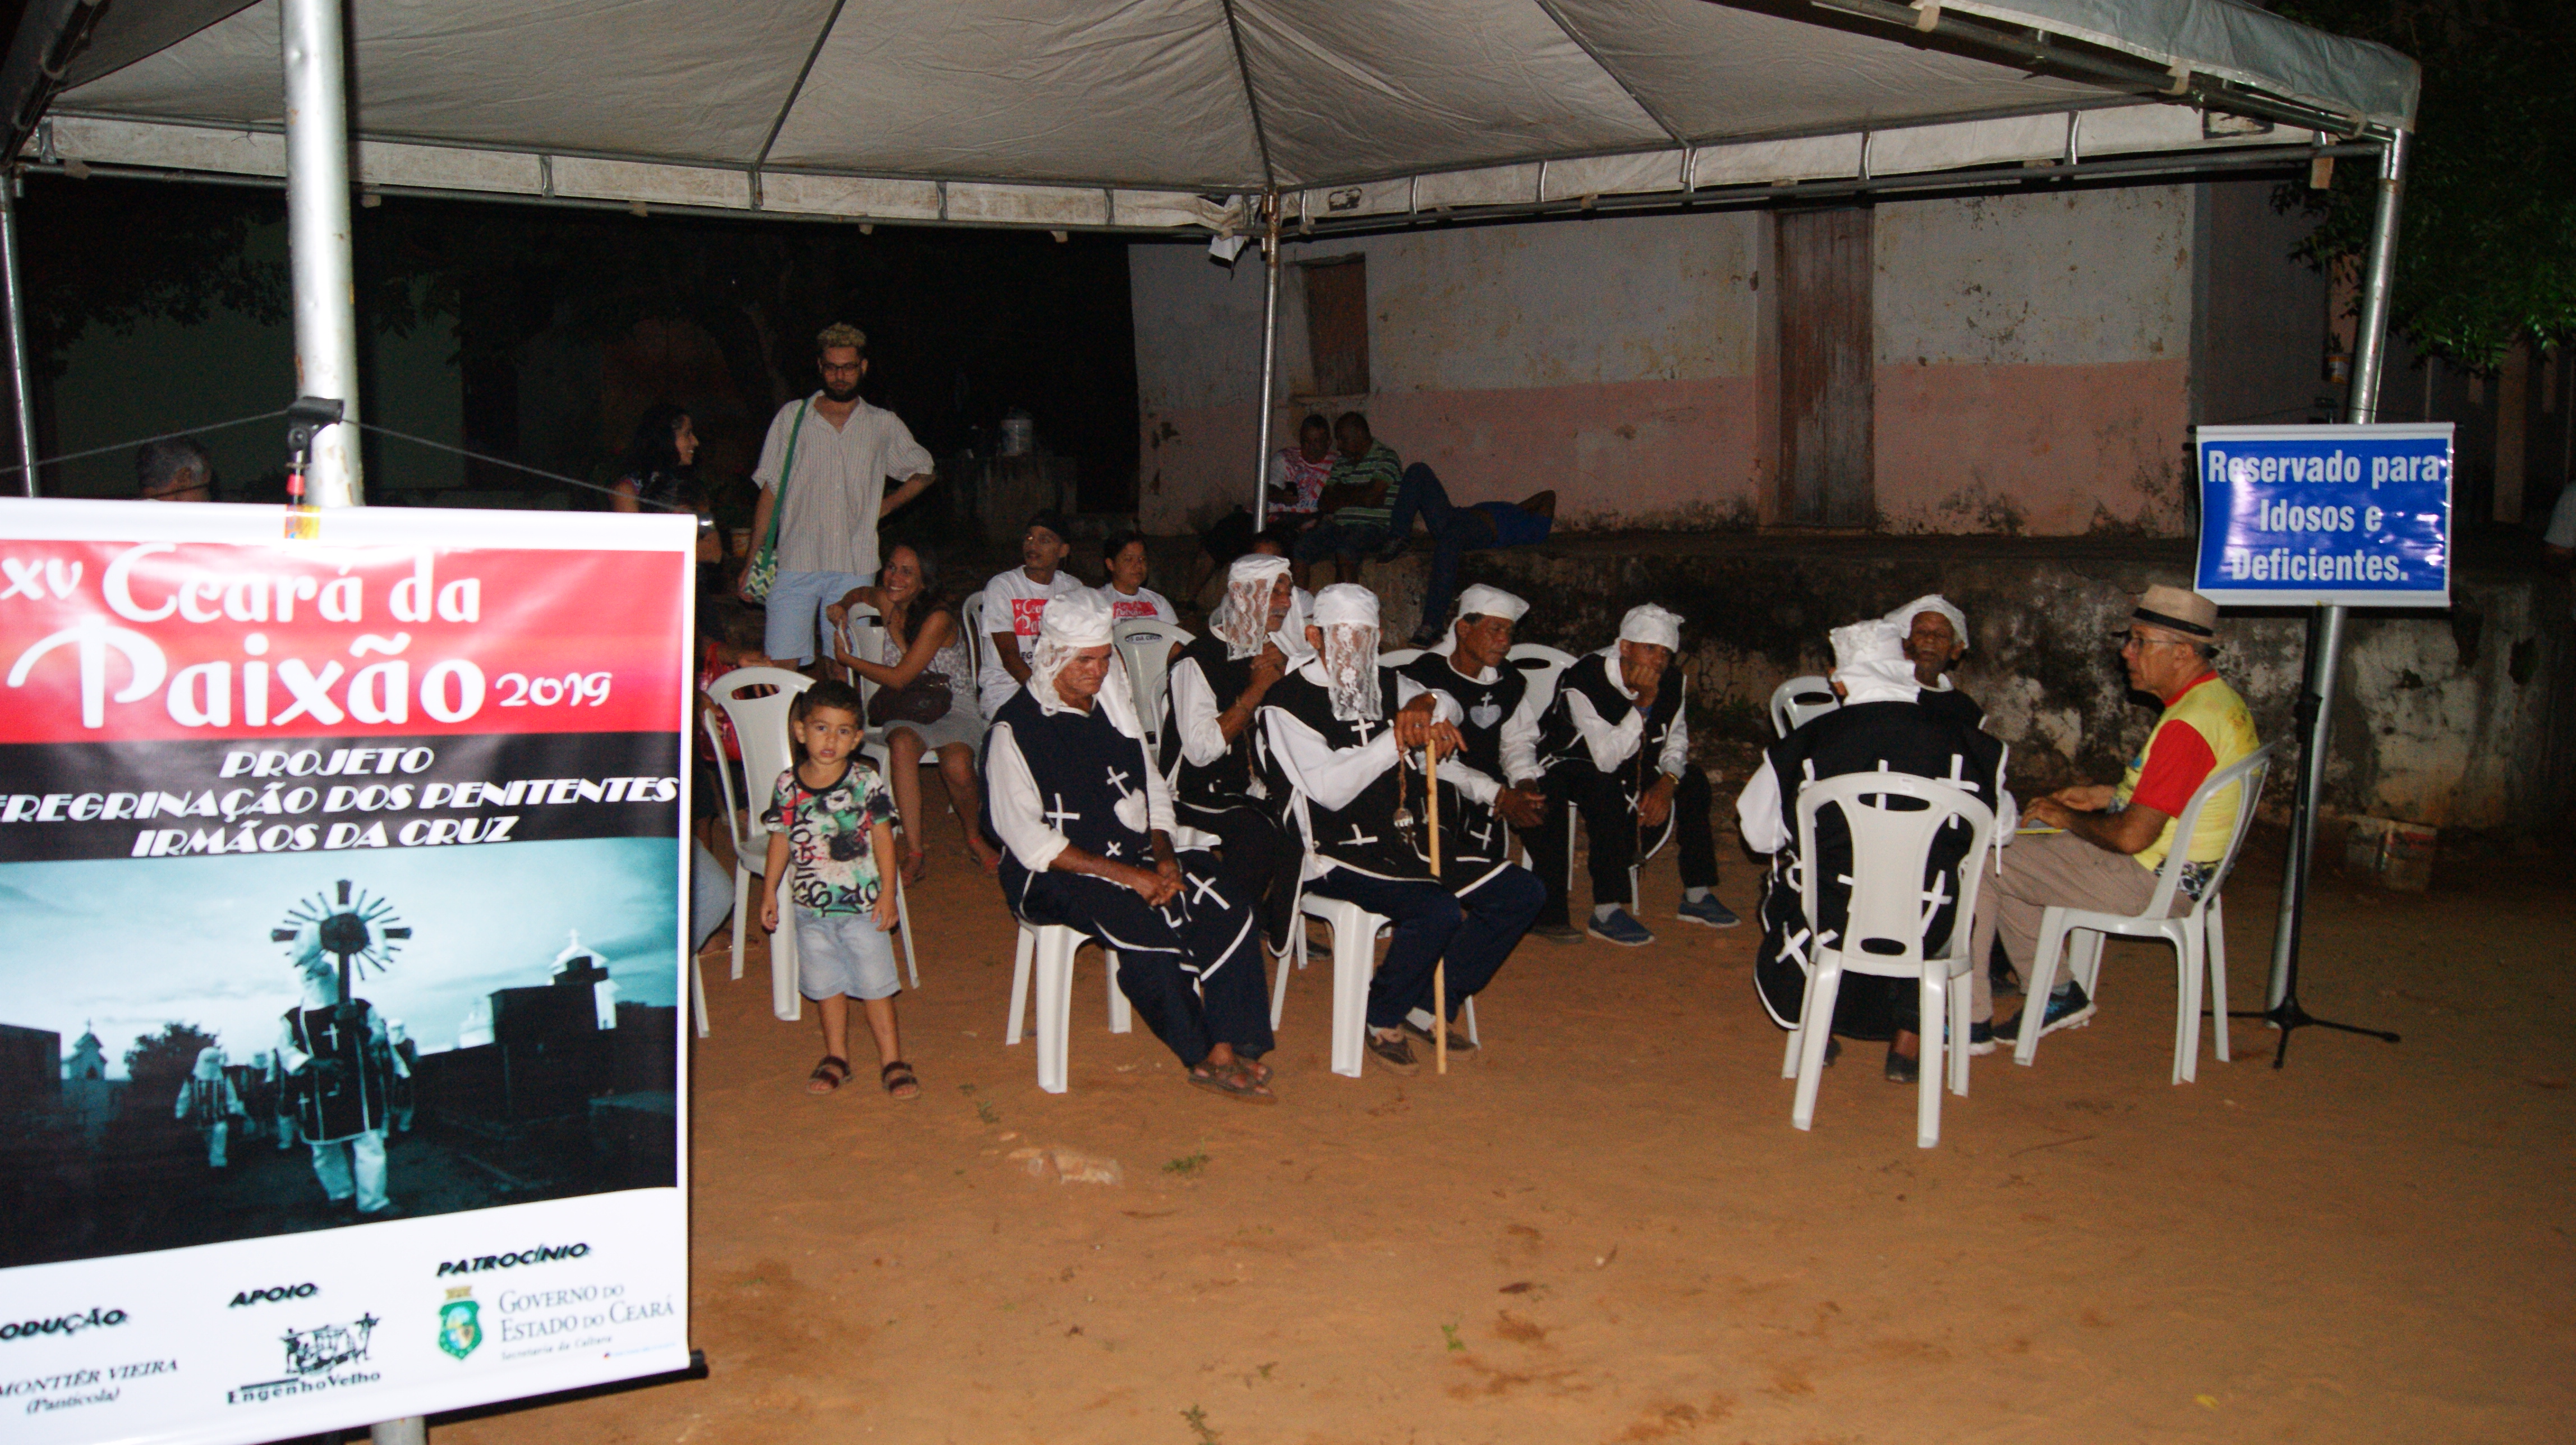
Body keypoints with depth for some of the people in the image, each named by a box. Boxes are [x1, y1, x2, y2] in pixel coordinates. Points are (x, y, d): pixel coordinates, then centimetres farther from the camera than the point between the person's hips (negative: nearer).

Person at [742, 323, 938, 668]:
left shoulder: (884, 425, 13)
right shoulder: (792, 416, 11)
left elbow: (924, 472, 28)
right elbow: (770, 491, 10)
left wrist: (887, 504, 11)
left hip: (854, 570, 1)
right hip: (795, 563, -1)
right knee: (782, 665, -11)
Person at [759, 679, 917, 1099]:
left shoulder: (866, 782, -9)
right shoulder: (787, 786, -3)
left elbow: (883, 837, -5)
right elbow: (781, 838, 7)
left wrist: (887, 893, -6)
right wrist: (769, 890, 8)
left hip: (863, 905, -2)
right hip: (812, 907, 3)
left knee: (875, 983, 3)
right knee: (825, 985, 14)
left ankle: (892, 1060, 15)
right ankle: (836, 1058, 29)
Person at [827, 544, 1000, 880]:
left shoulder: (938, 618, -17)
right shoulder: (886, 602, 4)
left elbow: (899, 678, -16)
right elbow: (860, 593, 32)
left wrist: (847, 659, -5)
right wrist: (842, 607, 8)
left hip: (953, 706, -4)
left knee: (957, 768, -34)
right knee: (902, 744, -33)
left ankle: (975, 838, -1)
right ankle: (915, 851, -34)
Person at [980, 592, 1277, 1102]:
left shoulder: (1115, 706, 14)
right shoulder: (1015, 729, -7)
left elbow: (1153, 791, 19)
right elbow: (1029, 842, -13)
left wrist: (1164, 858, -3)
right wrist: (1126, 874, -18)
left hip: (1132, 859, 6)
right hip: (1054, 875, -6)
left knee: (1228, 910, -19)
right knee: (1145, 925, -33)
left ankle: (1228, 1050, -20)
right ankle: (1203, 1056, -18)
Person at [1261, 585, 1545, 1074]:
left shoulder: (1387, 684, 16)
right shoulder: (1287, 703, -5)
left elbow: (1448, 709, 1)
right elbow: (1329, 789, -16)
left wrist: (1425, 705, -23)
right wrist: (1396, 740, -22)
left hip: (1412, 839, 8)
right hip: (1341, 854, -8)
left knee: (1523, 894, -2)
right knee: (1439, 911, -31)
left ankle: (1432, 1007, 5)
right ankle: (1382, 1019, -6)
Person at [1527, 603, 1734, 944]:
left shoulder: (1669, 685, -8)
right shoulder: (1583, 680, -30)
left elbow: (1676, 740, 7)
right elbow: (1606, 759, -35)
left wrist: (1667, 782, -13)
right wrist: (1642, 704, -40)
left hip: (1626, 767, 7)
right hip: (1562, 768, -7)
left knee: (1693, 781, -5)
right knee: (1605, 789, -37)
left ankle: (1697, 896, 4)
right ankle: (1605, 913, -33)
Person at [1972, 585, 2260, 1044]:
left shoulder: (2188, 725, -26)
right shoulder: (2221, 699, 6)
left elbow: (2132, 835, -28)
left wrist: (2067, 818, -9)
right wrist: (2103, 795, 12)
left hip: (2148, 882, -10)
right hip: (2177, 871, 10)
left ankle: (1970, 1020, 3)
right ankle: (2058, 993, 17)